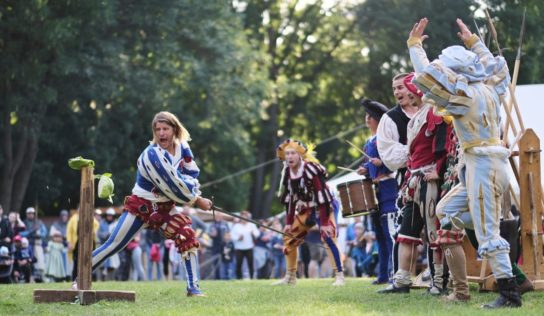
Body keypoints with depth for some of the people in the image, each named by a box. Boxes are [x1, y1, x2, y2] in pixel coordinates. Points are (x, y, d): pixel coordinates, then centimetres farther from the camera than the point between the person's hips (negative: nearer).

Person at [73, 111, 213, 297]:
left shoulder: (182, 148, -5)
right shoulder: (152, 155, -26)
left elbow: (193, 175, 0)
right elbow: (172, 186, -25)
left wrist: (188, 184, -23)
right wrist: (197, 200, -16)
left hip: (165, 207, 5)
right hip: (141, 205, -5)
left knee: (188, 238, -12)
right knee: (114, 245, -5)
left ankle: (193, 287, -7)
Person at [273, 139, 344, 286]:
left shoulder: (310, 169, -26)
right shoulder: (287, 173, -4)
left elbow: (322, 196, -28)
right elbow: (290, 199, 5)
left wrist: (324, 223, -30)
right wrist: (289, 222, 1)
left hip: (324, 207, -7)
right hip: (305, 209, 7)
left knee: (328, 237, -25)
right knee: (290, 239, 6)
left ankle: (339, 276, -23)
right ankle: (290, 277, 19)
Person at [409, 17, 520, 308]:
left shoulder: (464, 95, -14)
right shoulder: (489, 88, 9)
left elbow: (426, 75, -20)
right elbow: (497, 64, 33)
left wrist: (415, 45, -6)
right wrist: (473, 43, 37)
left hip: (484, 166, -10)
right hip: (481, 166, 10)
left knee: (487, 232, -10)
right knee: (446, 211, 21)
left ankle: (510, 294, -11)